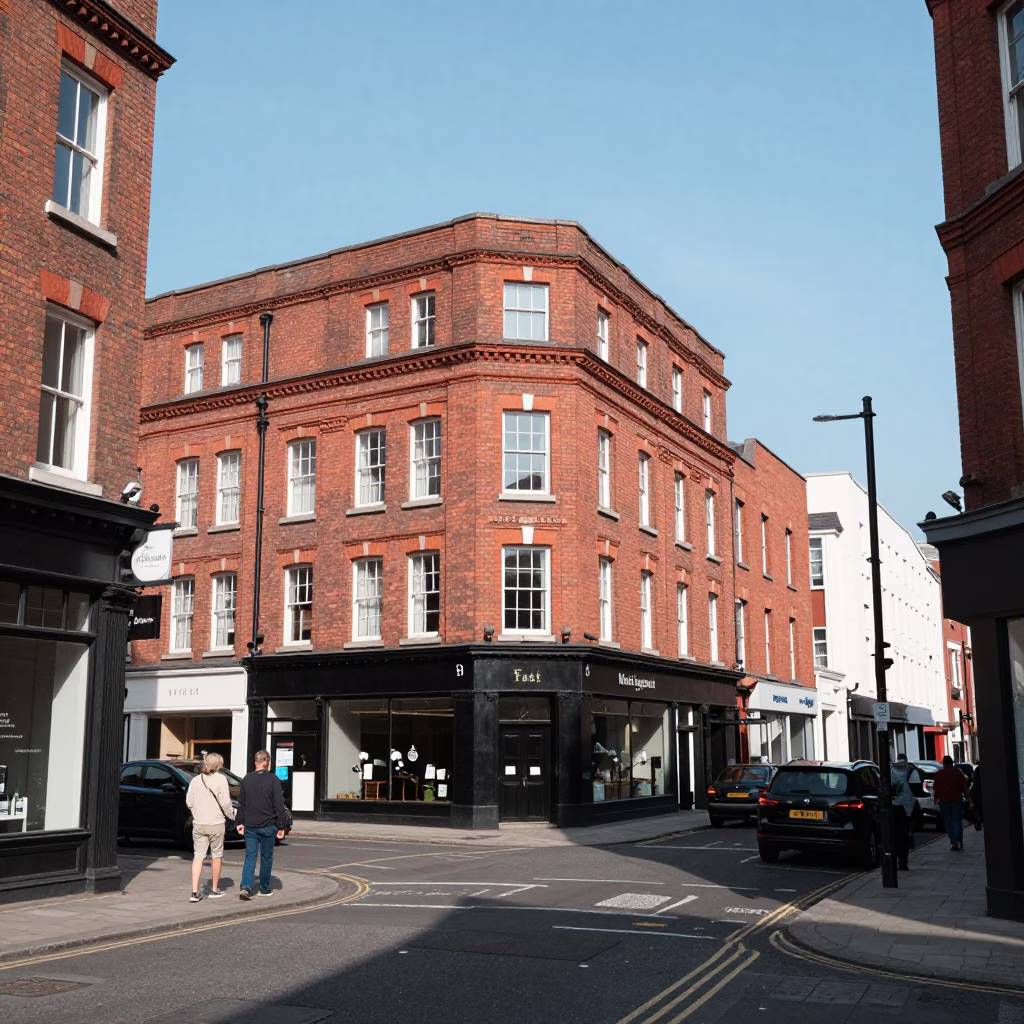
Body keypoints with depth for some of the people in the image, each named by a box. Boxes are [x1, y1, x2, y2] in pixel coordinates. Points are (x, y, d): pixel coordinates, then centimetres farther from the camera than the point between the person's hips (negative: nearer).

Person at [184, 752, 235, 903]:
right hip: (216, 823, -3)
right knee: (216, 856, 12)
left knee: (198, 856, 5)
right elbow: (225, 803, -11)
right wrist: (232, 816, 5)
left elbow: (188, 802, 6)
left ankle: (195, 892, -5)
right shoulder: (220, 779, -8)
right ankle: (215, 889, 21)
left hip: (198, 824, 3)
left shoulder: (196, 780, 4)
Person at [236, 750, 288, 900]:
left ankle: (245, 886, -12)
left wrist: (240, 821, 17)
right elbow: (279, 805, -9)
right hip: (267, 825, -3)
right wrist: (281, 826, -4)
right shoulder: (273, 780, -9)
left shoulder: (247, 779, 4)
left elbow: (241, 803, 10)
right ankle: (264, 889, 18)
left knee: (250, 856, 5)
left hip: (250, 825, 3)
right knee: (266, 857, 10)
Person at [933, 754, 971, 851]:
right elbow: (964, 786, 3)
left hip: (944, 800, 0)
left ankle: (953, 842, -2)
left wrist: (936, 798, 15)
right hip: (956, 799, 0)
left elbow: (936, 788, 5)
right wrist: (967, 797, 7)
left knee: (948, 822, 4)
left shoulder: (938, 774, 5)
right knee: (957, 821, 1)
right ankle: (959, 841, -10)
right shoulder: (958, 772, 5)